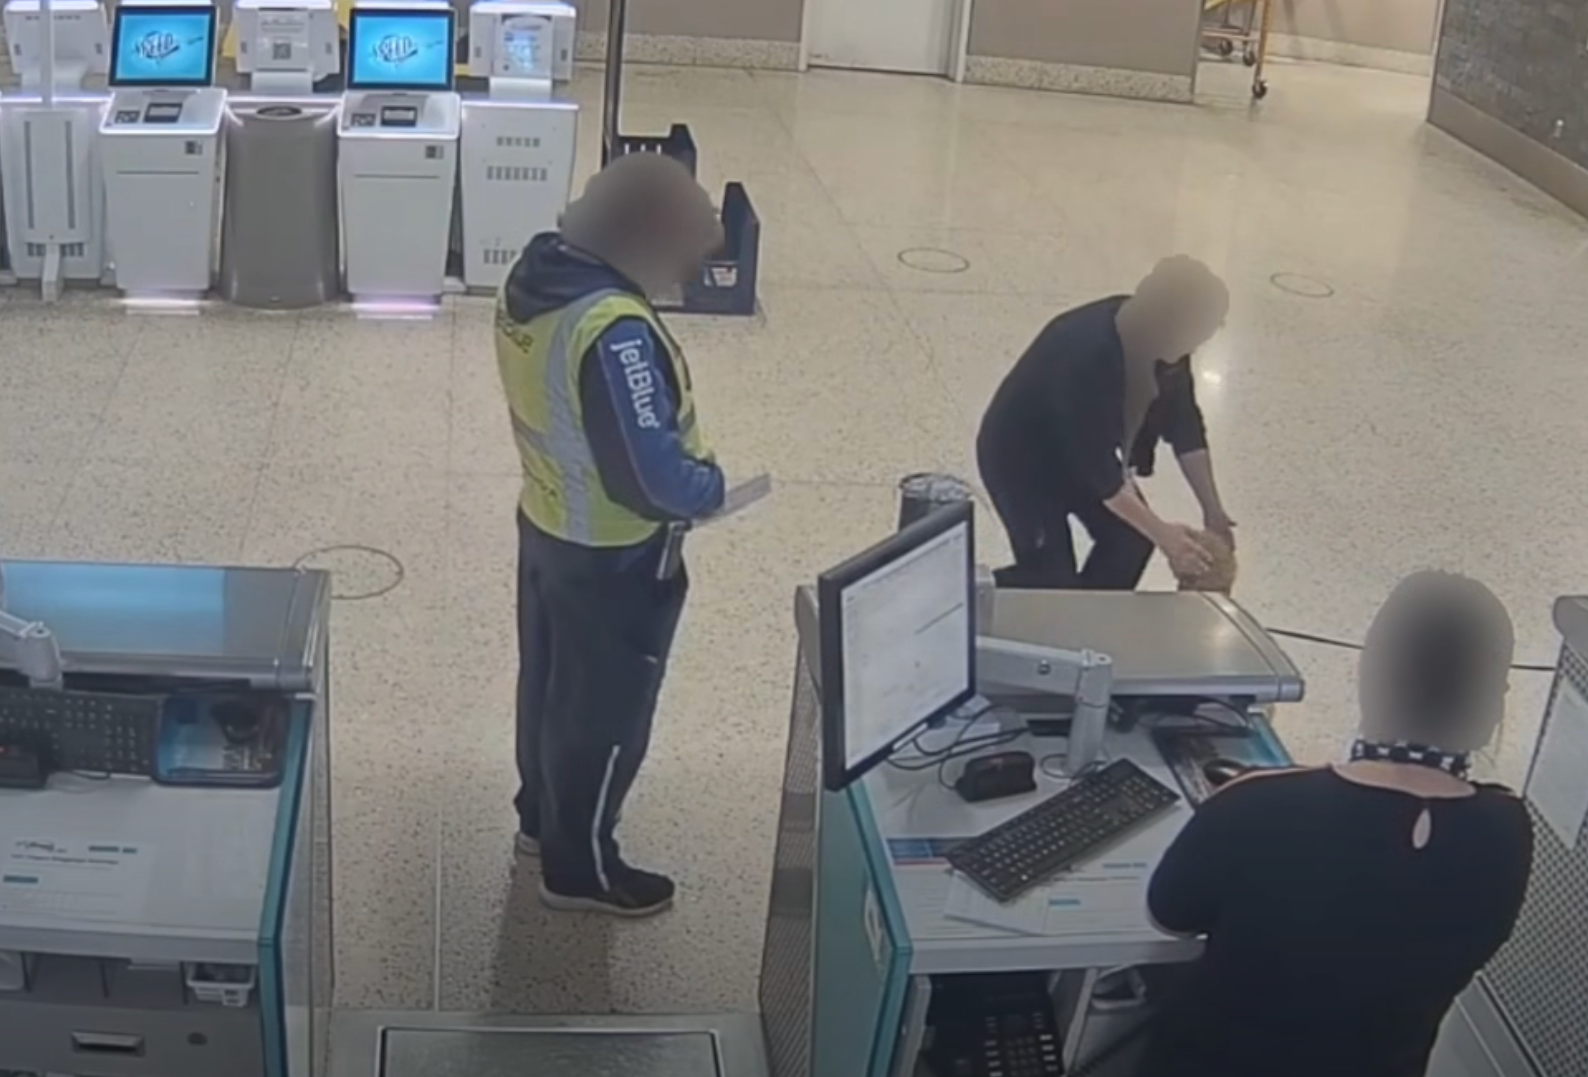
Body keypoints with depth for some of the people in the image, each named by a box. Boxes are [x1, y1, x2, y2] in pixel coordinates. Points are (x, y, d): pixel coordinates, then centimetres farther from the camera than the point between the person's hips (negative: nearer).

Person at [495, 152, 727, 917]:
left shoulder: (533, 275, -4)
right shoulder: (613, 329, -34)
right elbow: (648, 472, -32)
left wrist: (682, 472, 7)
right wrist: (707, 487, -11)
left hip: (545, 521, 9)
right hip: (612, 552, -9)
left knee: (550, 681, 26)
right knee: (605, 709, 11)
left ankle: (542, 818, 46)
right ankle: (580, 866, 28)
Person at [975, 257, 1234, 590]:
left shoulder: (1157, 340, -17)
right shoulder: (1084, 358, -40)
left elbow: (1184, 423, -7)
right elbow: (1097, 468, -33)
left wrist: (1213, 509, -9)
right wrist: (1162, 535, -29)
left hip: (1079, 450, 8)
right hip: (1020, 459, -8)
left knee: (1130, 538, -1)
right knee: (1054, 579, -9)